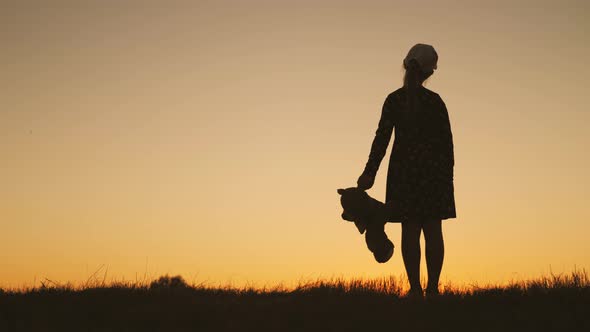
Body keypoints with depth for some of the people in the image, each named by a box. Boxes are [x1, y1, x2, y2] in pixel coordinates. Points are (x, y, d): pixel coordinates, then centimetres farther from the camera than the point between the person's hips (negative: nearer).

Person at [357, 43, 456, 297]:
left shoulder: (393, 100, -1)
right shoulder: (435, 101, -3)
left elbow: (382, 138, -5)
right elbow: (446, 141, -3)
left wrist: (370, 172, -2)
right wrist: (448, 175, 5)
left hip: (404, 167, 1)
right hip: (433, 168, -1)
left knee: (410, 229, 2)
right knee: (433, 229, 2)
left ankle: (415, 288, -1)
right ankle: (432, 288, 1)